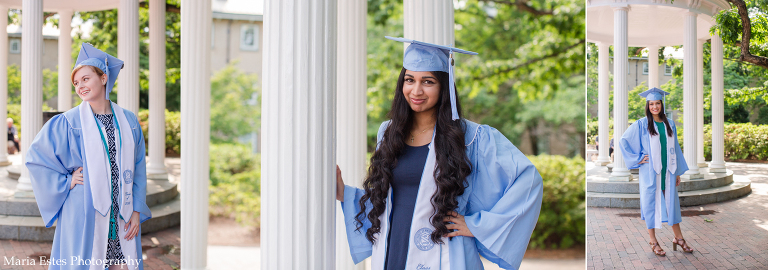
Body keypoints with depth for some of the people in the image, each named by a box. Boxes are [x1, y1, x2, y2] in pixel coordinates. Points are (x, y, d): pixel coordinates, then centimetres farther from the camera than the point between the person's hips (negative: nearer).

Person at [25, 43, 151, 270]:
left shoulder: (129, 121, 5)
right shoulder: (68, 123, -2)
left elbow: (138, 169, 7)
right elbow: (35, 158, 3)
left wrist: (137, 212, 2)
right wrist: (66, 182, -5)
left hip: (122, 218, 3)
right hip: (83, 216, -2)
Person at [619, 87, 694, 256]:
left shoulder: (669, 125, 9)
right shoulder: (641, 125, -3)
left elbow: (674, 148, 12)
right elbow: (624, 141, -2)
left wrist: (678, 172, 11)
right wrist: (637, 159, -7)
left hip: (667, 171, 4)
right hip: (650, 172, -4)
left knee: (672, 202, 8)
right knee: (651, 203, 2)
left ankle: (678, 238, 20)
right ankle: (653, 241, 11)